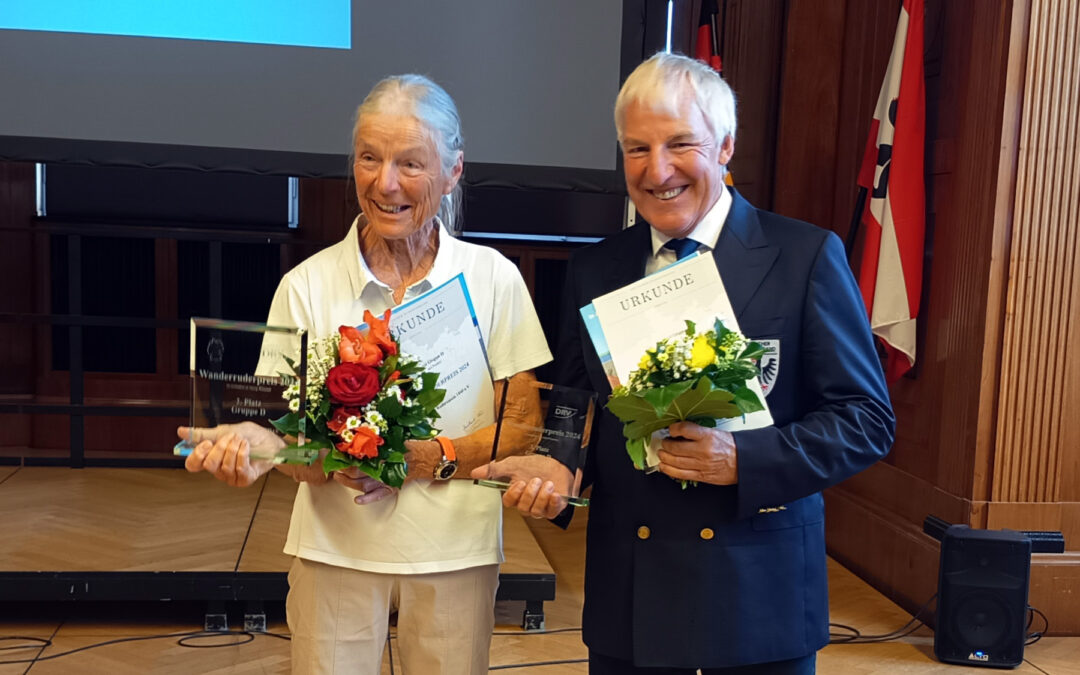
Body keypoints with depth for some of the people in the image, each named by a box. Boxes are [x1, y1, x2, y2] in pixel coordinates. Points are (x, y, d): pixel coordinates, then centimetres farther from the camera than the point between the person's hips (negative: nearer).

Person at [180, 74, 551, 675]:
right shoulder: (307, 286, -3)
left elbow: (526, 425, -2)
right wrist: (264, 445, -26)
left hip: (454, 551, 1)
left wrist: (428, 458, -16)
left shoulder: (493, 278, -2)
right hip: (338, 547, 0)